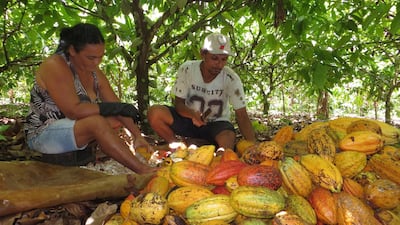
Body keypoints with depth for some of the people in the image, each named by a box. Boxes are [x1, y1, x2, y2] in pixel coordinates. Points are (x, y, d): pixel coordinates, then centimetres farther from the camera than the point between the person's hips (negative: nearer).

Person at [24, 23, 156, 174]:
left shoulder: (93, 71, 2)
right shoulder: (54, 66, -20)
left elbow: (118, 106, -2)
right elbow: (74, 111, -29)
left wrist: (137, 136, -11)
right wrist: (114, 107, -26)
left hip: (76, 131, 9)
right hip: (43, 135, -8)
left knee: (117, 120, 0)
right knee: (96, 122, -32)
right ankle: (142, 171, -29)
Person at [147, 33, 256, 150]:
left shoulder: (231, 78, -19)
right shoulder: (186, 69, -16)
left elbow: (242, 116, -19)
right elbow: (178, 102, -9)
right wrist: (192, 115, -33)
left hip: (217, 123, -2)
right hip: (190, 118, 2)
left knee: (229, 138, -37)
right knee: (154, 112, -23)